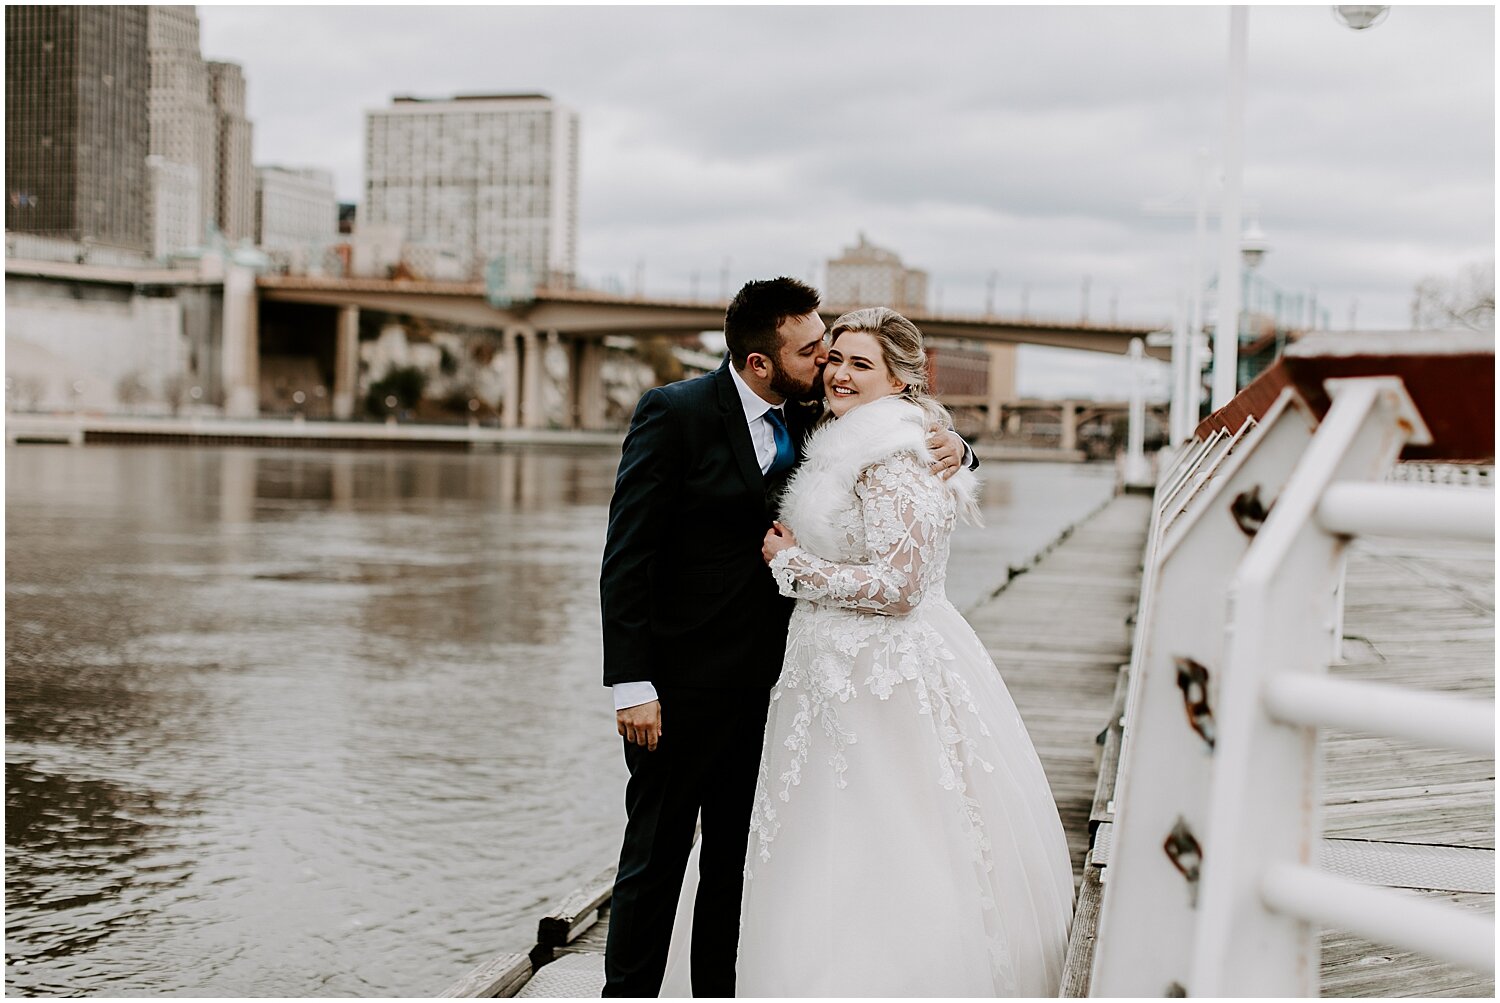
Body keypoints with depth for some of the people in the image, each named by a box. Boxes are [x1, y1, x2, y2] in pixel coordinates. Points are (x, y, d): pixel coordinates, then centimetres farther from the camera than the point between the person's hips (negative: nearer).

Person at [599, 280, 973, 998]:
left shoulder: (809, 421, 5)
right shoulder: (675, 413, -12)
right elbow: (625, 558, -14)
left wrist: (949, 448, -7)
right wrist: (632, 685, -20)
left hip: (764, 682, 6)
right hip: (682, 686, -5)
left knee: (738, 857, 15)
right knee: (656, 853, 6)